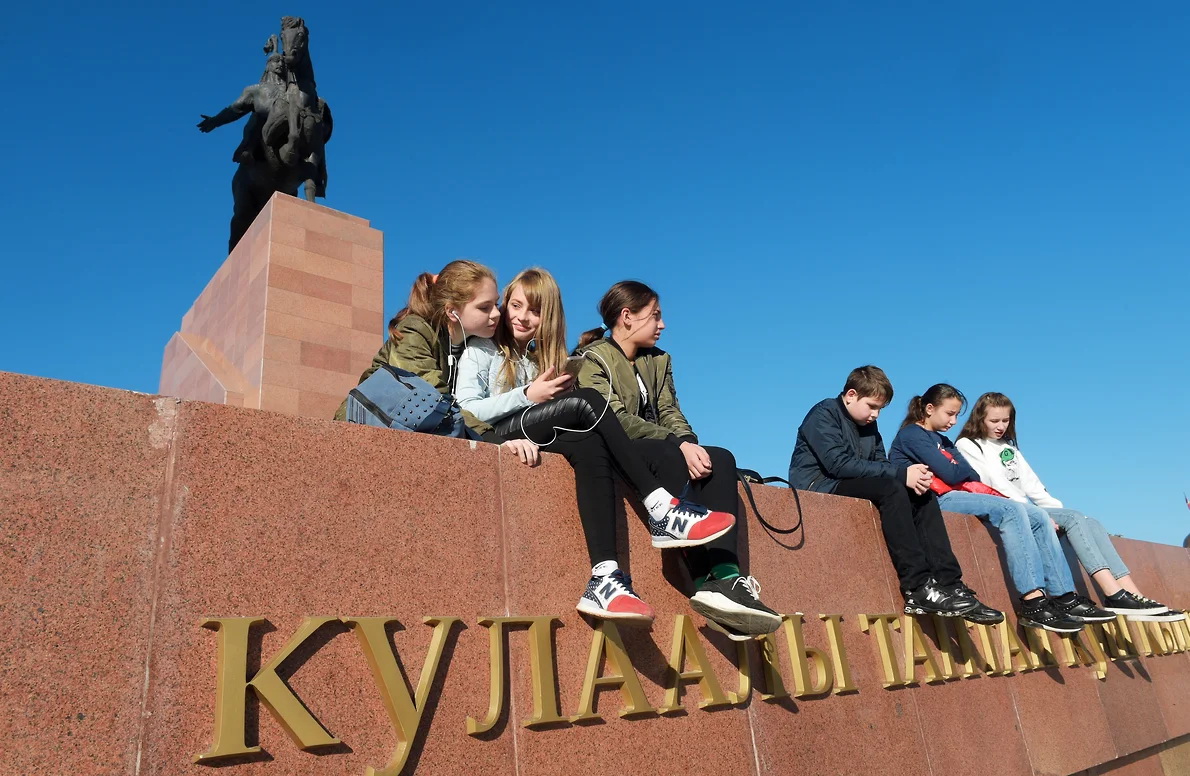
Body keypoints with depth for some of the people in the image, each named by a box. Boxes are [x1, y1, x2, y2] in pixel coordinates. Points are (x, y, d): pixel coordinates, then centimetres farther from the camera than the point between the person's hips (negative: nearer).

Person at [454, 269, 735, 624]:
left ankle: (604, 579, -44)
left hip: (533, 442, 4)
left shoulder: (542, 357, 26)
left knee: (590, 446, -31)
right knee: (588, 400, -25)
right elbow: (464, 410, -5)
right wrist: (527, 396, -13)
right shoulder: (482, 350, 12)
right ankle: (661, 509, -29)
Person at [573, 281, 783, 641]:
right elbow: (615, 420, -17)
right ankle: (707, 581, -41)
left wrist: (689, 444, -16)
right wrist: (679, 445, -26)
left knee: (721, 458, -22)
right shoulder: (592, 359, -2)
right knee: (668, 455, -36)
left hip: (664, 454, 7)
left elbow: (670, 413, 7)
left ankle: (725, 575, -39)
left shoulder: (659, 360, 20)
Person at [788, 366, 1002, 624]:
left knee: (923, 495, -8)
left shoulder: (868, 424, 16)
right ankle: (919, 588, -29)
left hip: (854, 485, 8)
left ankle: (948, 583, -17)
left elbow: (881, 464, 7)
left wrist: (913, 473, -16)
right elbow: (839, 464, -23)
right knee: (891, 489, -29)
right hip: (819, 486, -8)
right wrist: (902, 474, -23)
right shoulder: (823, 414, -10)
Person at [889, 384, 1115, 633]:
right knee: (1011, 510, -27)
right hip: (937, 500, -9)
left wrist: (958, 470, -4)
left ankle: (1065, 598, -7)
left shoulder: (941, 440, 28)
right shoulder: (911, 435, -2)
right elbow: (950, 475, -12)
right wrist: (964, 469, 8)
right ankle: (1033, 603, -32)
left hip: (956, 496, 9)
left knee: (1038, 517, -2)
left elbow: (973, 477, 17)